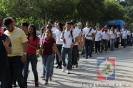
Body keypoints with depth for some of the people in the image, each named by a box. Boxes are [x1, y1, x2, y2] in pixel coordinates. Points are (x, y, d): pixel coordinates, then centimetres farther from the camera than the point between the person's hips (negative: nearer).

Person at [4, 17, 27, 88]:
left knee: (18, 75, -3)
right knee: (9, 75, 10)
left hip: (18, 57, -4)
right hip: (8, 57, 4)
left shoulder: (20, 32, -5)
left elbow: (24, 44, -7)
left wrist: (24, 54, -16)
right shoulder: (5, 33, 8)